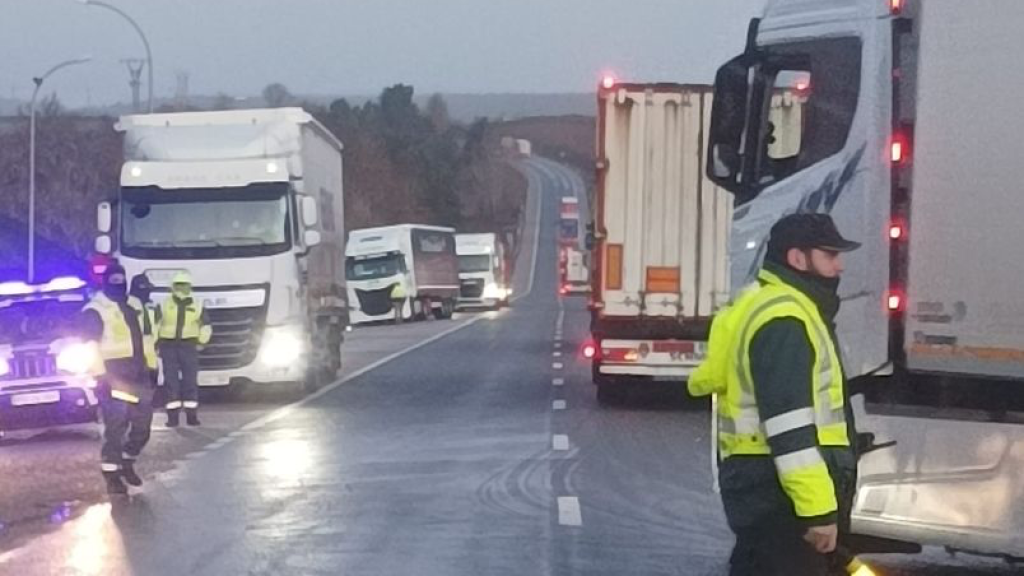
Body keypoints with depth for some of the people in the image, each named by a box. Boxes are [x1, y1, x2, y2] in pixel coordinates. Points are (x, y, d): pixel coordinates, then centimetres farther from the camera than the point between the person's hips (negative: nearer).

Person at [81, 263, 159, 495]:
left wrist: (151, 367, 15)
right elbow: (91, 346, -12)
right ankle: (112, 476, -2)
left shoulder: (135, 306, 16)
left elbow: (146, 338, 21)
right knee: (115, 426, -8)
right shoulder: (95, 310, -7)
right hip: (115, 375, -7)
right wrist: (101, 376, -18)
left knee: (142, 423, 9)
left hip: (138, 373, 7)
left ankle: (127, 462, 28)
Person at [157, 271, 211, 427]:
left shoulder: (197, 306, 5)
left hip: (188, 347, 1)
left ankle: (192, 415, 4)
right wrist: (156, 345, 2)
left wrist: (201, 343, 9)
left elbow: (206, 326, 16)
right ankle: (173, 417, -3)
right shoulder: (164, 305, 1)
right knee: (171, 381, -4)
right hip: (168, 346, -1)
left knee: (190, 381, -1)